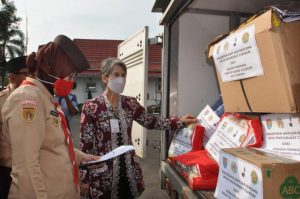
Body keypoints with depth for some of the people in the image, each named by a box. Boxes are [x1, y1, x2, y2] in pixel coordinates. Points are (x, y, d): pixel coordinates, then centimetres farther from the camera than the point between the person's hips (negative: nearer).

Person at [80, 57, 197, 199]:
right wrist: (84, 178, -7)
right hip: (103, 174, -4)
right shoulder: (91, 107, -12)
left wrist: (180, 122, -5)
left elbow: (151, 122, 4)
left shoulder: (130, 103, 2)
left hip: (129, 170, 4)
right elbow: (86, 144, -9)